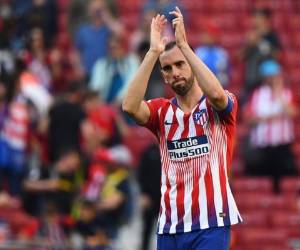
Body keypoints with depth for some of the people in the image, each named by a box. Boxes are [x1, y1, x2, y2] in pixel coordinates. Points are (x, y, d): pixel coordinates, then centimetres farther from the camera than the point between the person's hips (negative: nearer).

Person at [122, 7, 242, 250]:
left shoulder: (219, 106, 2)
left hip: (211, 223, -4)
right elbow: (130, 106, -10)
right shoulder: (163, 111, 11)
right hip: (169, 227, 4)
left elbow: (215, 93, -23)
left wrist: (183, 44, -21)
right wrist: (154, 52, -12)